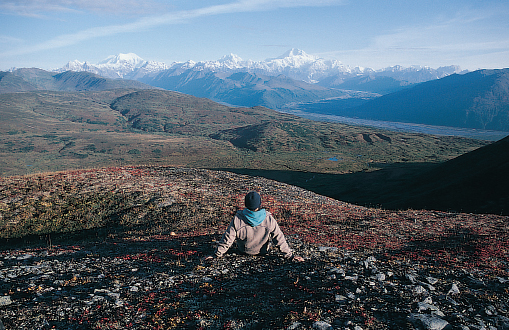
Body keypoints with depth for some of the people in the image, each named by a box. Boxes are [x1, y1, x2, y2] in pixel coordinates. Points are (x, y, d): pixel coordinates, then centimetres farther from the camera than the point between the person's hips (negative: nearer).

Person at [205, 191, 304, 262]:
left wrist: (217, 254, -9)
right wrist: (290, 255, -12)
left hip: (244, 250, 1)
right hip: (263, 251, -1)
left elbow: (227, 239, -22)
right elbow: (279, 238, -22)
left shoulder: (237, 219, -30)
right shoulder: (269, 219, -30)